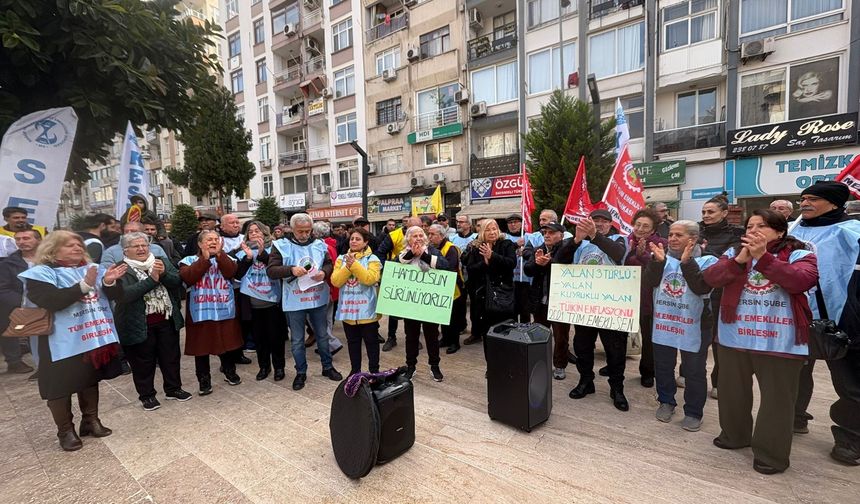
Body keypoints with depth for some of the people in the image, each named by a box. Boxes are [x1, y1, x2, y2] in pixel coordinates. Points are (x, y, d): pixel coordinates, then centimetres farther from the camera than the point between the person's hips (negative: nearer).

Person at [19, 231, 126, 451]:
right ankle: (65, 430, 23)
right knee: (60, 386, 7)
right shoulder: (40, 274, -8)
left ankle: (90, 420, 31)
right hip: (63, 342, -5)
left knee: (91, 380, 16)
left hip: (94, 336, 5)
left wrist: (108, 281, -18)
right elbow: (51, 301, -23)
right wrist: (84, 286, -32)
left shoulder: (92, 268, 7)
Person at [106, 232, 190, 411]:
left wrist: (164, 274, -21)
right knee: (143, 362, 11)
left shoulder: (162, 262, 5)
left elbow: (178, 281, -3)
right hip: (139, 324, -3)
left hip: (166, 320, 4)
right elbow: (125, 294, -21)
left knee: (171, 356, 14)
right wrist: (152, 279, -23)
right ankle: (146, 395, 29)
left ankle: (173, 388, 31)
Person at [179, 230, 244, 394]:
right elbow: (187, 278, -15)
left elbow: (230, 272, -11)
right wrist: (205, 258, -13)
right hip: (200, 312, -1)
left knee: (227, 343, 11)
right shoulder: (189, 260, 4)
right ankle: (204, 380, 22)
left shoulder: (226, 258, 8)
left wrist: (219, 253, -13)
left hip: (224, 310, 1)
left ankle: (230, 372, 31)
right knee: (201, 346, 7)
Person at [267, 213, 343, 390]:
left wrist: (324, 272, -14)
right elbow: (271, 271, -12)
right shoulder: (281, 246, -7)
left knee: (322, 335, 17)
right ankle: (301, 373, 30)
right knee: (297, 340, 12)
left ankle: (327, 367, 35)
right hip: (294, 301, -2)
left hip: (318, 298, 3)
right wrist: (291, 270, -28)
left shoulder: (319, 244, 2)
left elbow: (329, 264, 8)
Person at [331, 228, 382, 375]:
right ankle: (355, 370, 31)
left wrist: (354, 264, -21)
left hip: (367, 309, -3)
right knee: (352, 342, 16)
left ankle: (374, 370, 22)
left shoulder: (372, 259, -3)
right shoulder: (341, 259, 7)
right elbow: (335, 281, -4)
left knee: (371, 341, 8)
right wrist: (348, 266, -17)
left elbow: (370, 279, -20)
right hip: (347, 308, 4)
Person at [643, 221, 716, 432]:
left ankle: (693, 412, 24)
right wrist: (658, 262, -22)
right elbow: (647, 284, -9)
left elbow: (702, 288, -21)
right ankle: (666, 402, 34)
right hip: (662, 323, 4)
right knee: (662, 367, 15)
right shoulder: (662, 258, 4)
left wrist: (687, 262, -27)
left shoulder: (707, 260, -6)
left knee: (694, 371, 8)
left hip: (693, 326, -3)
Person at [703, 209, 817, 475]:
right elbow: (710, 277, -7)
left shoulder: (799, 254, -1)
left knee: (777, 398, 6)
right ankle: (734, 435, 37)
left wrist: (763, 257, -25)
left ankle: (771, 453, 22)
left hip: (780, 341, -3)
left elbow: (802, 281, -20)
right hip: (735, 337, 4)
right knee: (732, 391, 17)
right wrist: (740, 260, -21)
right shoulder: (734, 252, 7)